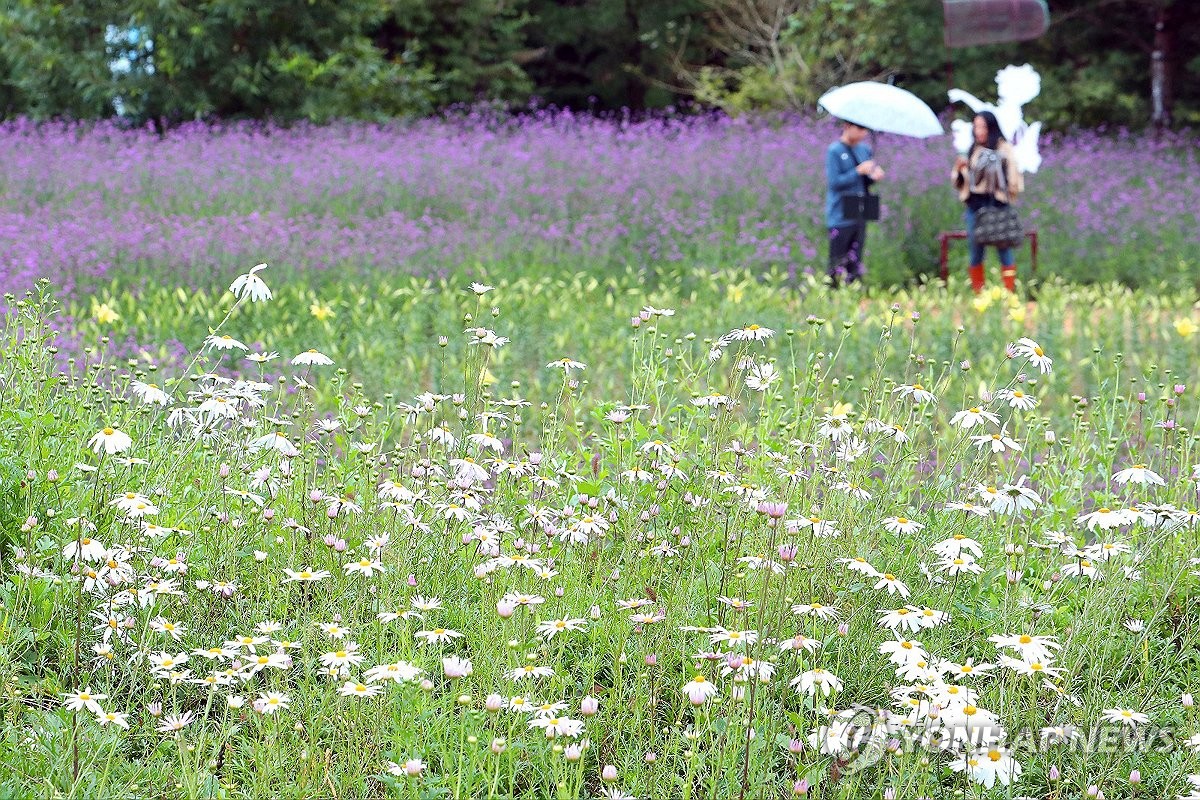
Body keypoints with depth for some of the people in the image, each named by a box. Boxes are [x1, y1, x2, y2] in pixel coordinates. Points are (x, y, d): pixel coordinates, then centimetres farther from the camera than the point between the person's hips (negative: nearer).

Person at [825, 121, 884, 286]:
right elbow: (834, 182, -15)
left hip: (860, 215, 6)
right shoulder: (835, 151, -8)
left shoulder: (865, 149, 12)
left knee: (855, 265, 8)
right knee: (837, 267, -6)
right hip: (841, 216, -6)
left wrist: (874, 176, -4)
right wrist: (859, 171, -19)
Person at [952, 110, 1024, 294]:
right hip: (974, 205, 5)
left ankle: (1010, 293, -4)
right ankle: (977, 294, 11)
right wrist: (959, 168, 0)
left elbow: (1014, 177, -3)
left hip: (997, 205, -5)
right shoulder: (973, 150, 14)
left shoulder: (1004, 149, 0)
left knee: (1004, 251, -5)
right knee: (975, 253, 6)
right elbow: (960, 182, 18)